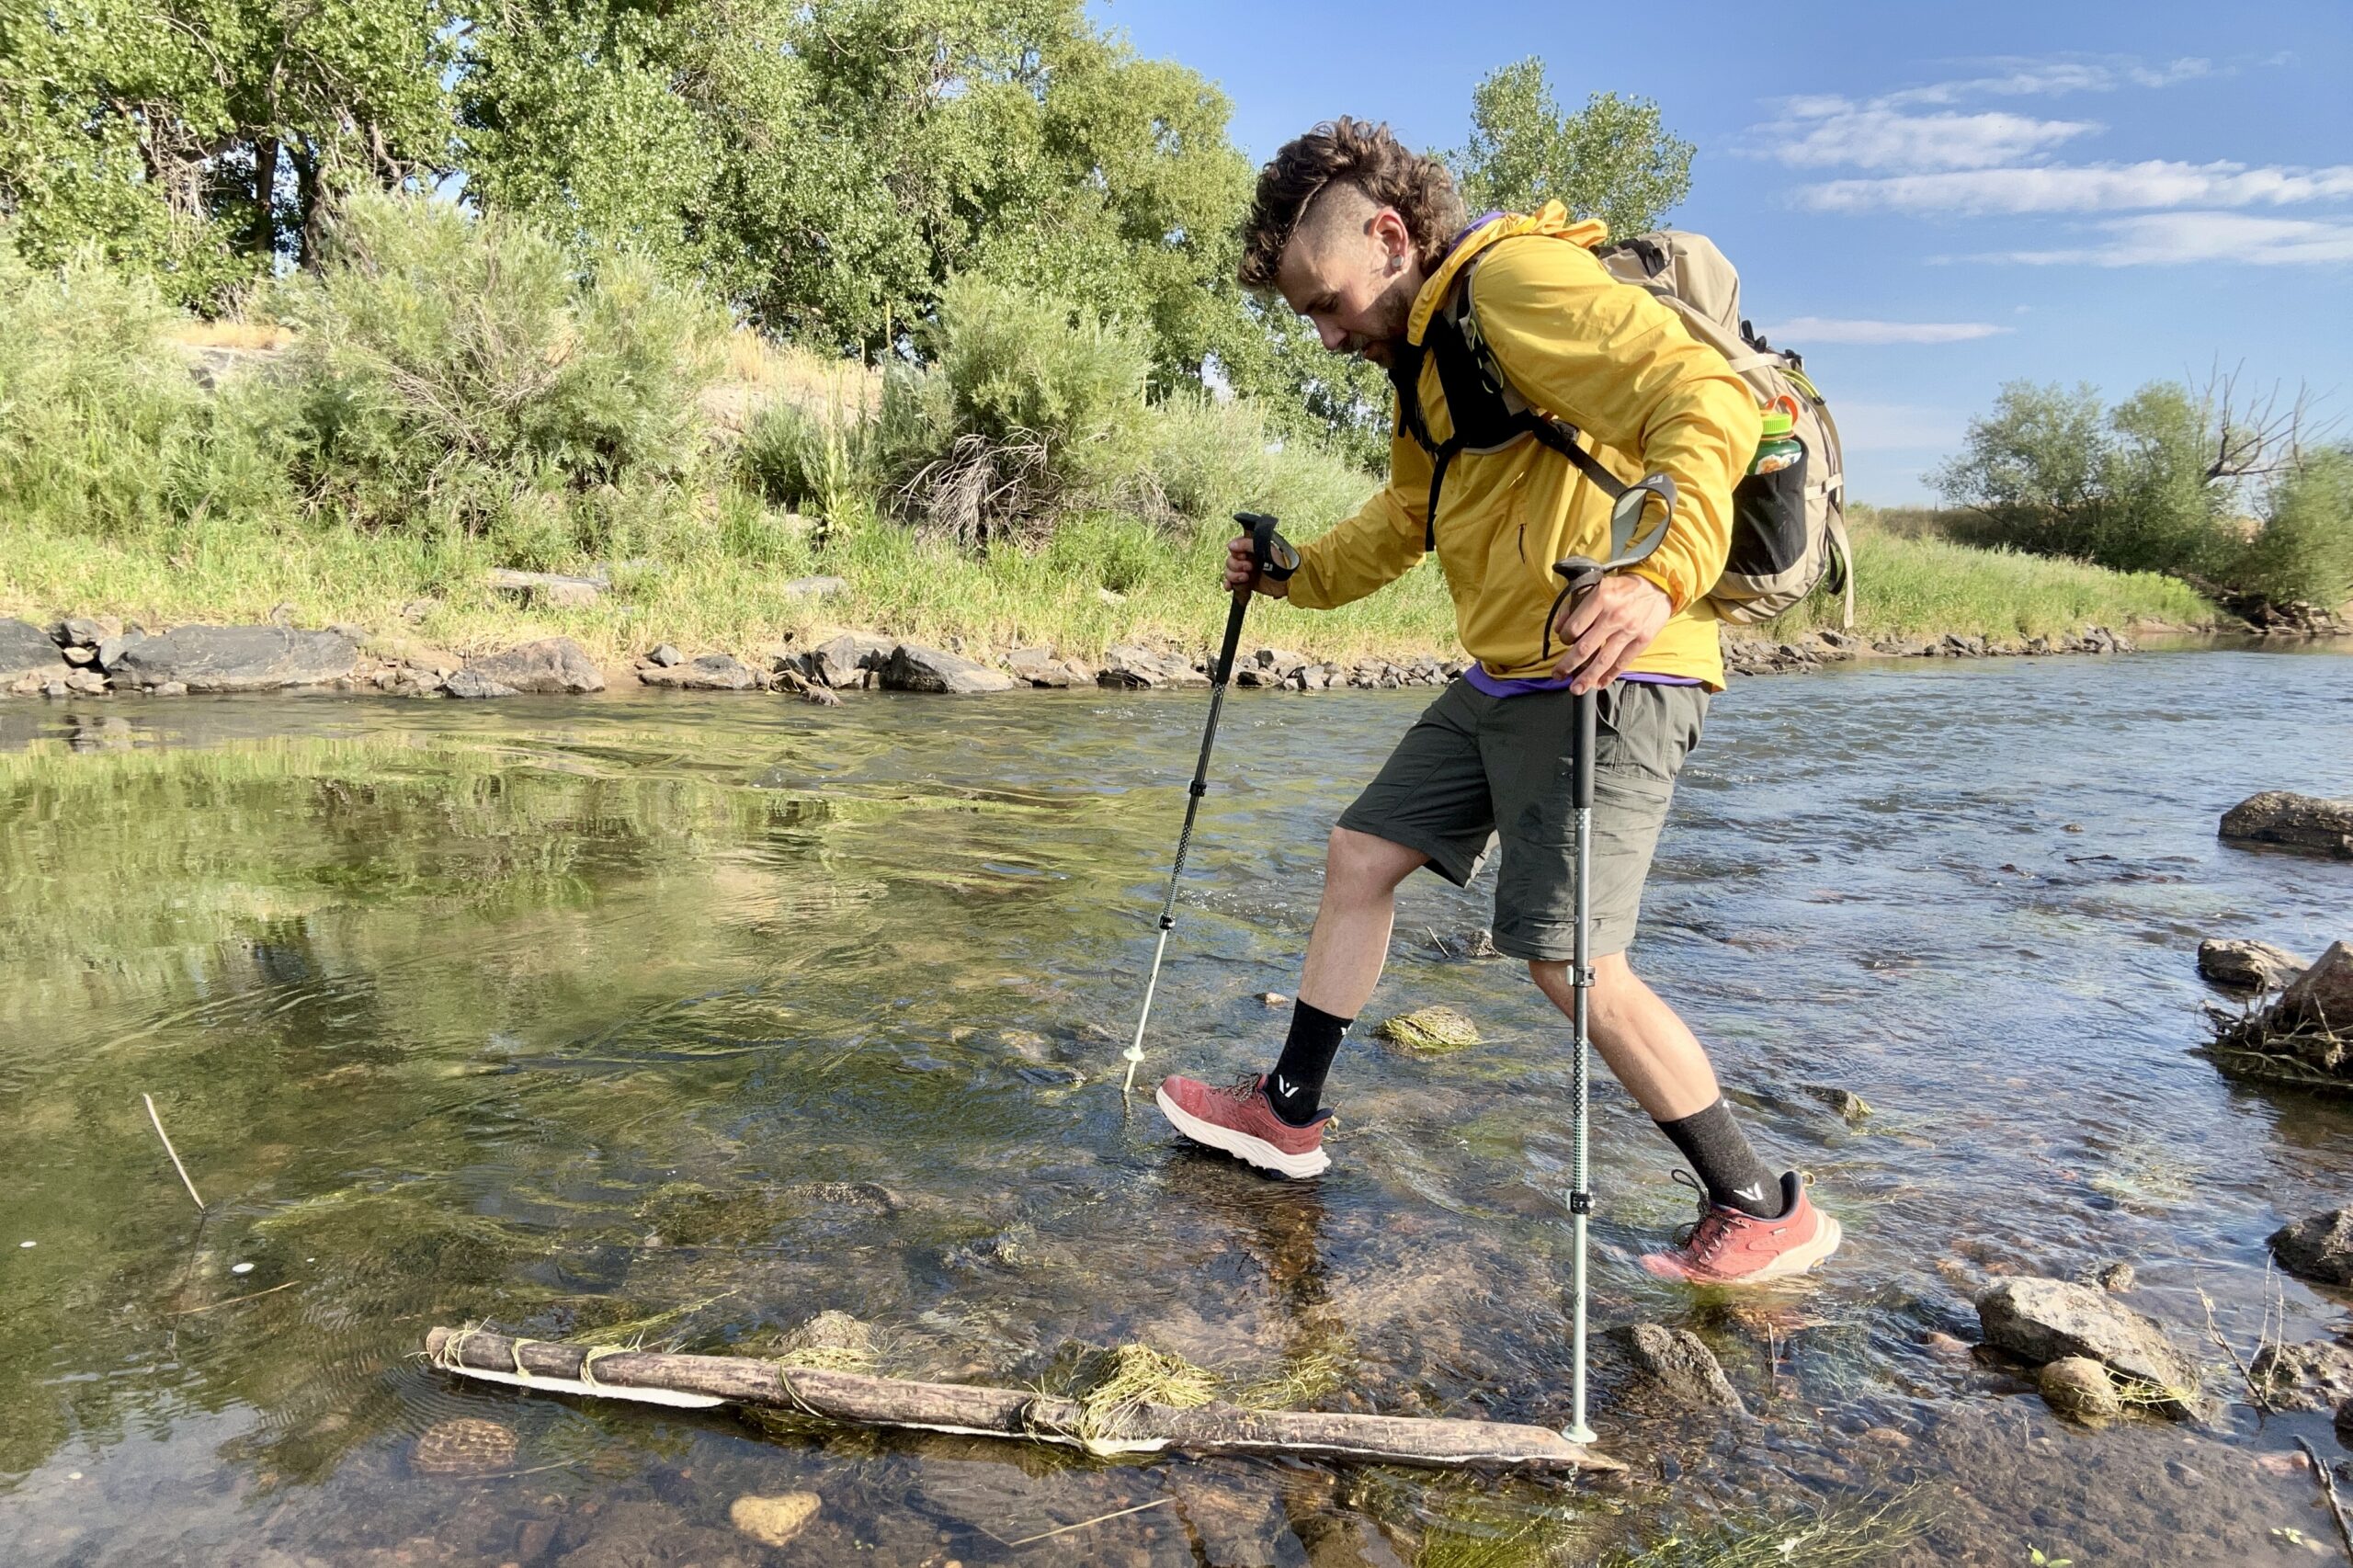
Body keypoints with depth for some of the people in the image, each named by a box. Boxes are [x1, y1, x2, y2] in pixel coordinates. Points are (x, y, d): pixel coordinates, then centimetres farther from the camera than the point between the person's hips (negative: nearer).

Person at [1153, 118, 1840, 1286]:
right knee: (1359, 857, 12)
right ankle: (1287, 1113, 26)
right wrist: (1295, 576, 24)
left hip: (1606, 675, -10)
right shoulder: (1430, 344, 19)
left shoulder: (1519, 277, -13)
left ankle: (1764, 1213, 7)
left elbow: (1706, 400, -25)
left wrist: (1661, 576, -40)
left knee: (1568, 958, -11)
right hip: (1500, 677, 10)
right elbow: (1410, 519, 33)